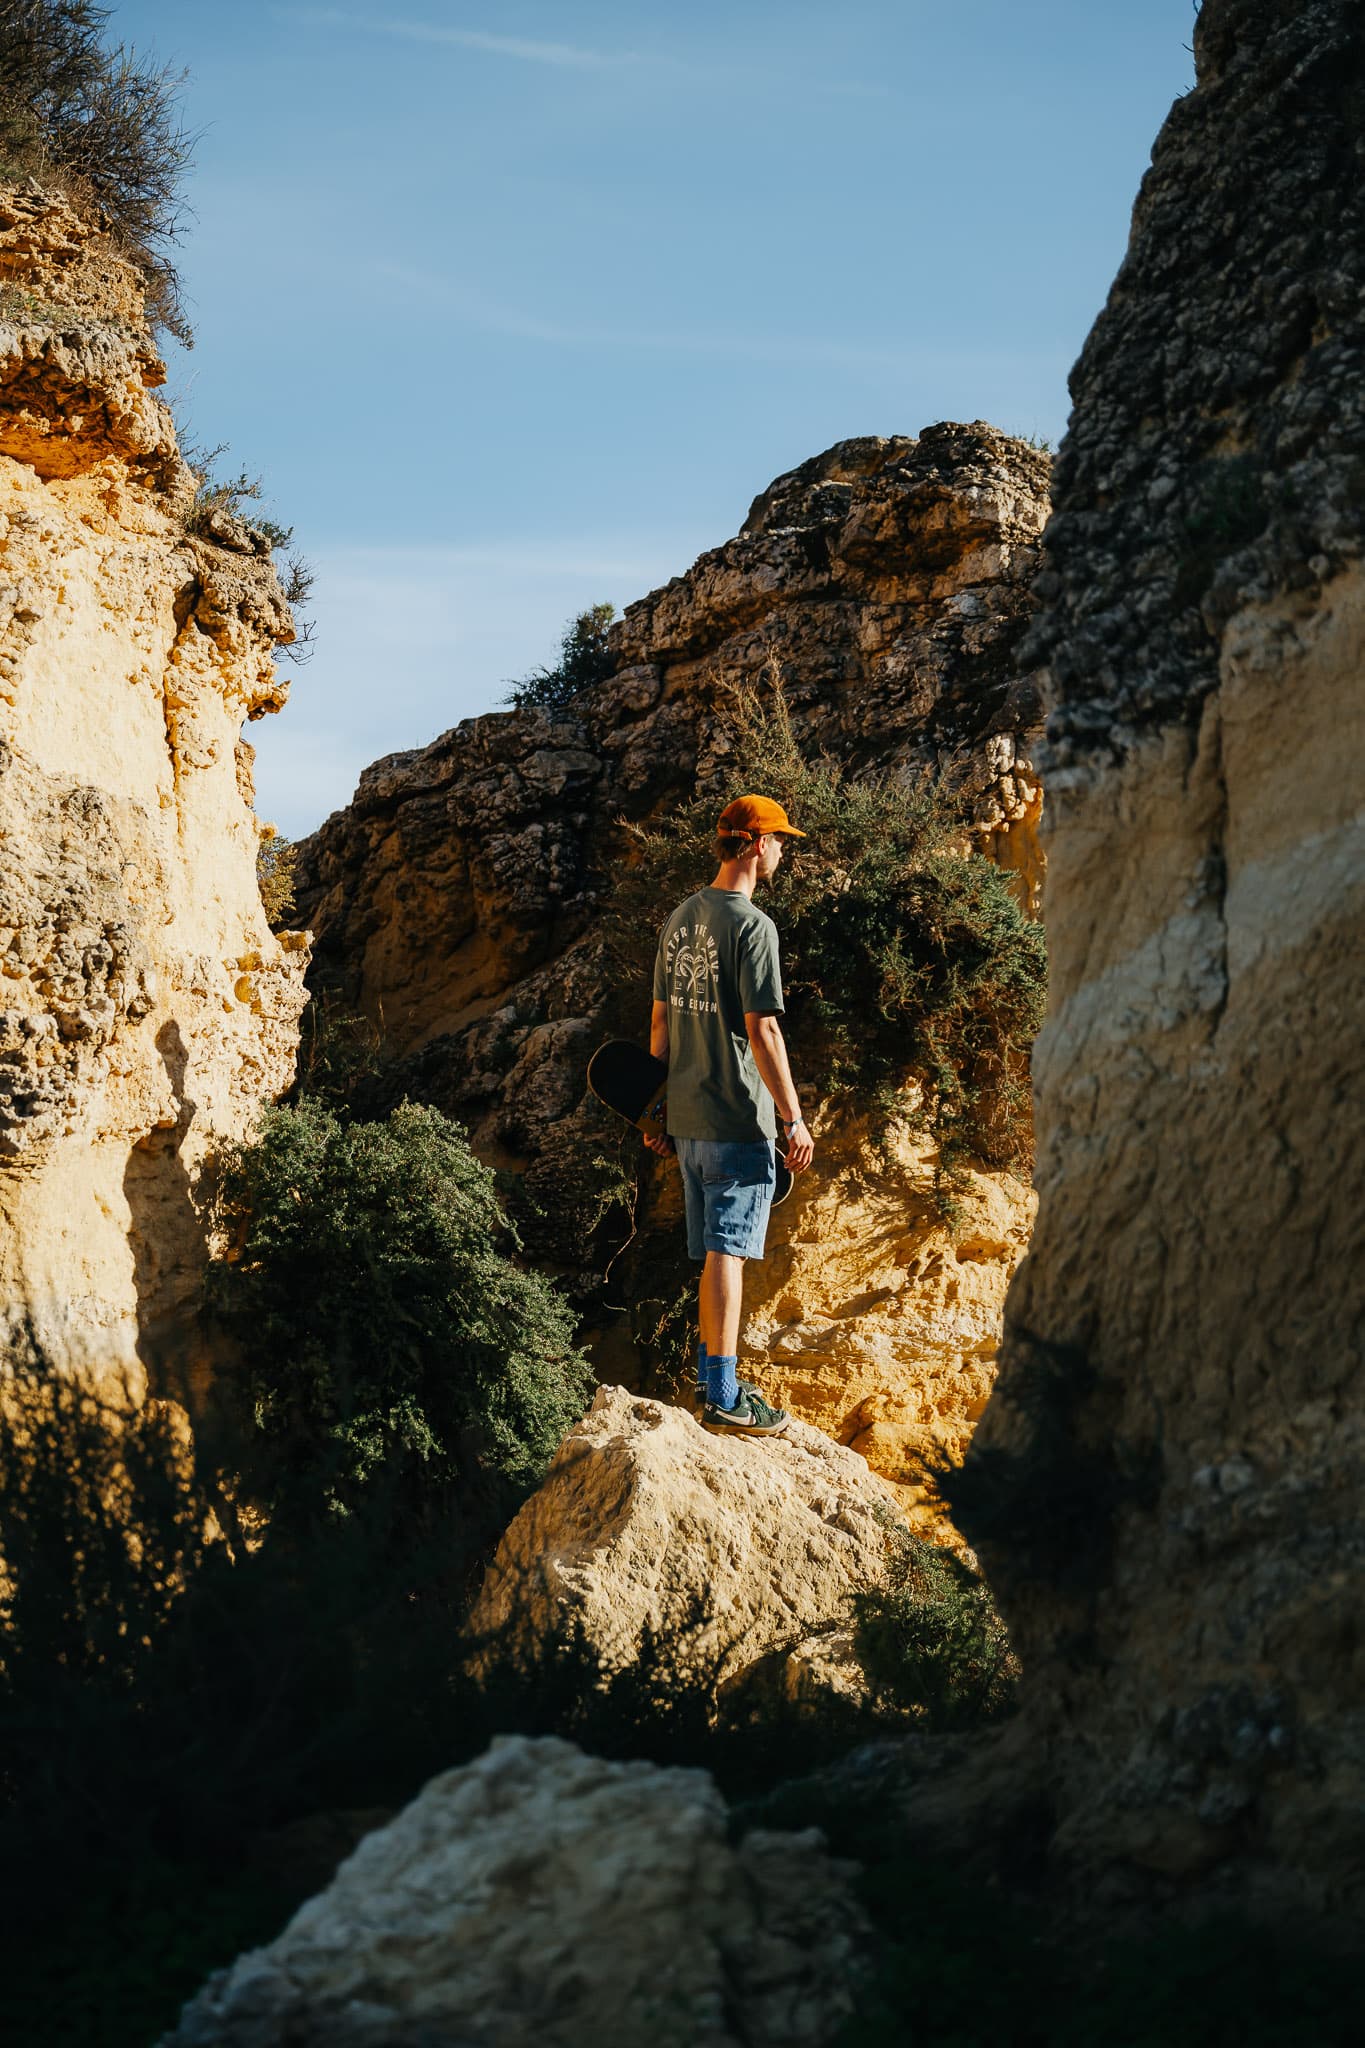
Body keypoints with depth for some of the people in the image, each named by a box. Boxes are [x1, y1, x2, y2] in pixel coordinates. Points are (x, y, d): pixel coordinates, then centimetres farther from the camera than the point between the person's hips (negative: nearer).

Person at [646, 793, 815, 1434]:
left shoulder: (680, 919, 12)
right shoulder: (752, 925, -14)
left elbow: (660, 1022, 15)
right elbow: (763, 1031, -18)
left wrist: (659, 1110, 21)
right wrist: (793, 1118, -13)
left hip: (687, 1117, 8)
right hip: (739, 1120, -8)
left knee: (714, 1251, 16)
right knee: (727, 1251, -7)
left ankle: (711, 1374, 24)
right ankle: (724, 1397, -6)